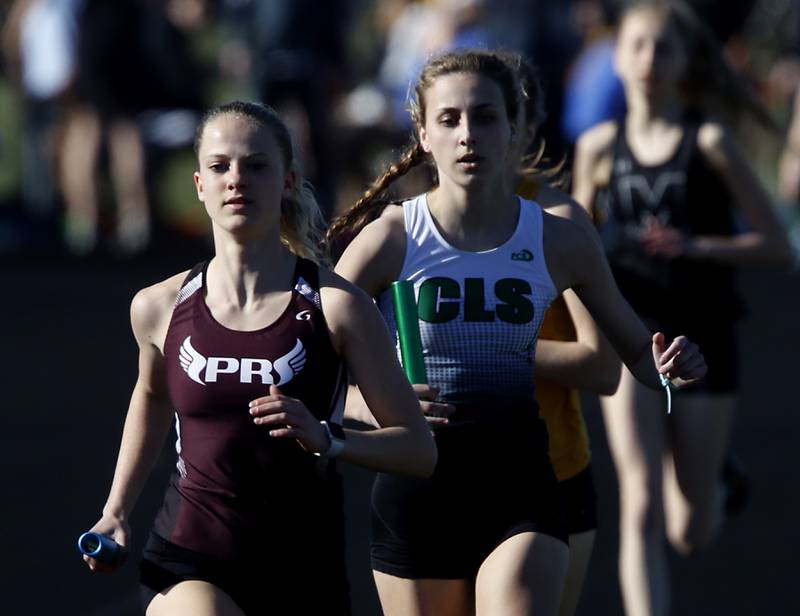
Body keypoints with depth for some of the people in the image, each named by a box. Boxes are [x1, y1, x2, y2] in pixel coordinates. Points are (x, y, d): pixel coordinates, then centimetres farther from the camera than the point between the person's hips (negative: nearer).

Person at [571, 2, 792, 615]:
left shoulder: (709, 141, -4)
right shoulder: (600, 146, 4)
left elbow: (776, 243, -5)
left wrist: (695, 247, -18)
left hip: (703, 333, -1)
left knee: (692, 532, 8)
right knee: (641, 508, -15)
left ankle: (702, 480, 45)